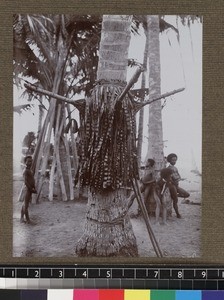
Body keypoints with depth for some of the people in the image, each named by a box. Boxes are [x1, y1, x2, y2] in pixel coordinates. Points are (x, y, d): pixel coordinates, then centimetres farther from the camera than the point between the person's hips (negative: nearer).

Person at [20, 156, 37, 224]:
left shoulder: (30, 171, 14)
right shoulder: (26, 171, -14)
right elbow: (25, 182, -22)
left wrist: (34, 189, 8)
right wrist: (31, 189, -19)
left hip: (30, 190, 9)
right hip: (28, 190, -9)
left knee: (24, 204, 15)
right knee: (26, 205, -3)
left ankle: (22, 218, 23)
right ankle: (27, 219, 0)